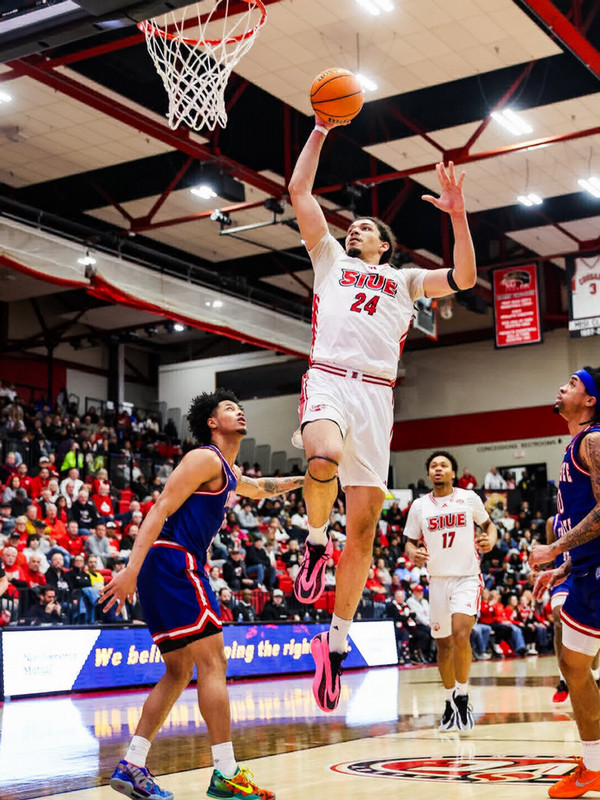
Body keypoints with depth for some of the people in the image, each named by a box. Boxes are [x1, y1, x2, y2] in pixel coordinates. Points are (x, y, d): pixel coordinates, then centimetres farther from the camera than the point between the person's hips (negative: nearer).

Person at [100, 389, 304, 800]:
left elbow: (258, 488, 48)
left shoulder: (230, 473, 22)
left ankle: (132, 766, 13)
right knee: (213, 662, -10)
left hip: (179, 567, 11)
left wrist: (300, 482, 42)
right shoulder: (205, 458, -7)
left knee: (179, 673, 12)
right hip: (172, 561, -11)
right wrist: (131, 570, -24)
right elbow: (160, 510, -16)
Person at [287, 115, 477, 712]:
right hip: (328, 379, -2)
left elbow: (464, 278, 13)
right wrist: (321, 130, 19)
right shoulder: (329, 258, 23)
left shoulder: (405, 280, 26)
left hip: (376, 394, 2)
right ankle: (316, 541, -6)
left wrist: (457, 215, 3)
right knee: (325, 458, -38)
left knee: (364, 524, -2)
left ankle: (336, 641, 8)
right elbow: (299, 191, 18)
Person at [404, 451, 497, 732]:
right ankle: (450, 703, 28)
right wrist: (413, 553, -14)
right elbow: (410, 541, 9)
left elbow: (488, 523, 13)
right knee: (443, 644, 10)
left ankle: (462, 698, -6)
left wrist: (490, 539, -9)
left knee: (460, 633, -23)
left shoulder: (469, 498, -1)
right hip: (438, 579, 3)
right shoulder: (419, 505, 3)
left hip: (467, 577, -3)